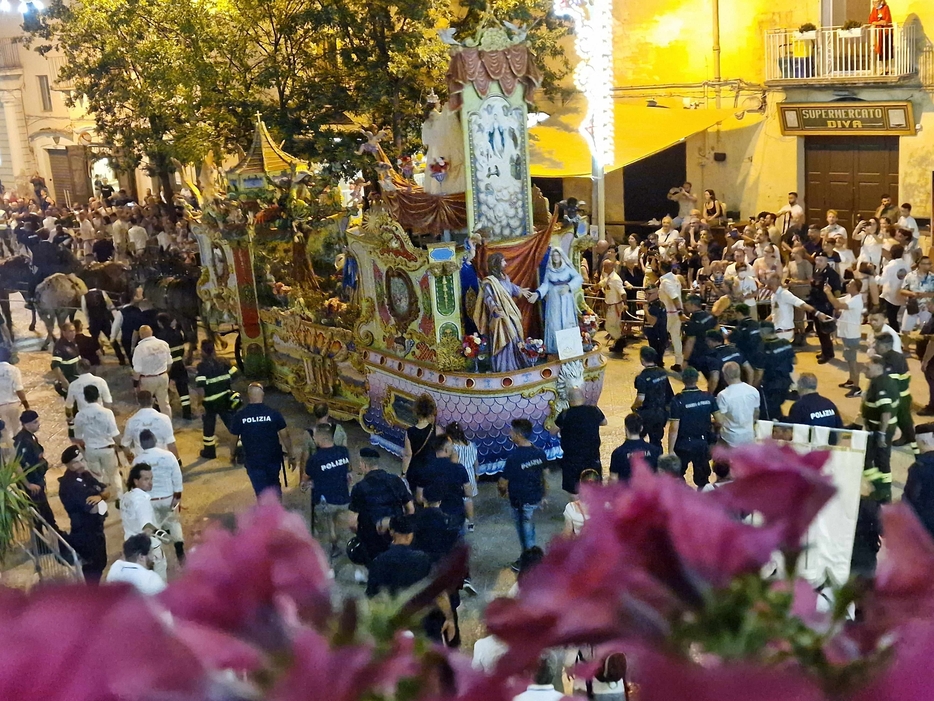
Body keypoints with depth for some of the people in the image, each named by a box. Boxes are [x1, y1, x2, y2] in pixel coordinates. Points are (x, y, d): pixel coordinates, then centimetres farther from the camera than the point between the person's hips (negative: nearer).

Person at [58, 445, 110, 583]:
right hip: (84, 532, -9)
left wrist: (99, 496, -20)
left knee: (100, 563, 24)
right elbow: (95, 508, -29)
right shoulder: (69, 484, -25)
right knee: (93, 568, 4)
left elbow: (106, 491, 3)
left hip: (95, 528, 9)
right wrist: (101, 498, -8)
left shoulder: (85, 475, 4)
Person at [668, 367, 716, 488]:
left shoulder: (678, 400, -18)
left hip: (684, 445, -3)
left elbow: (674, 428, -18)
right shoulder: (708, 397, -6)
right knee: (702, 479, 18)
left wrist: (670, 450, -11)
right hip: (703, 443, 3)